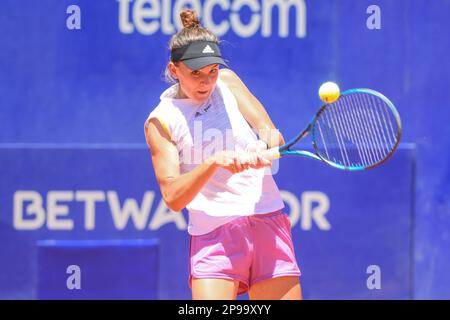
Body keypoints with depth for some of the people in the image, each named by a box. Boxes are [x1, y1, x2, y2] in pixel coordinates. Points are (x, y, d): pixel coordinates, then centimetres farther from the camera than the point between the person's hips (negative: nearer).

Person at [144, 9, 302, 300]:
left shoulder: (227, 81, 9)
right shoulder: (160, 122, -1)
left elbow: (273, 134, 3)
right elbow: (172, 197, -9)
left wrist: (262, 147, -21)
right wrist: (214, 162, -24)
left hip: (269, 223, 3)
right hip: (213, 236, -3)